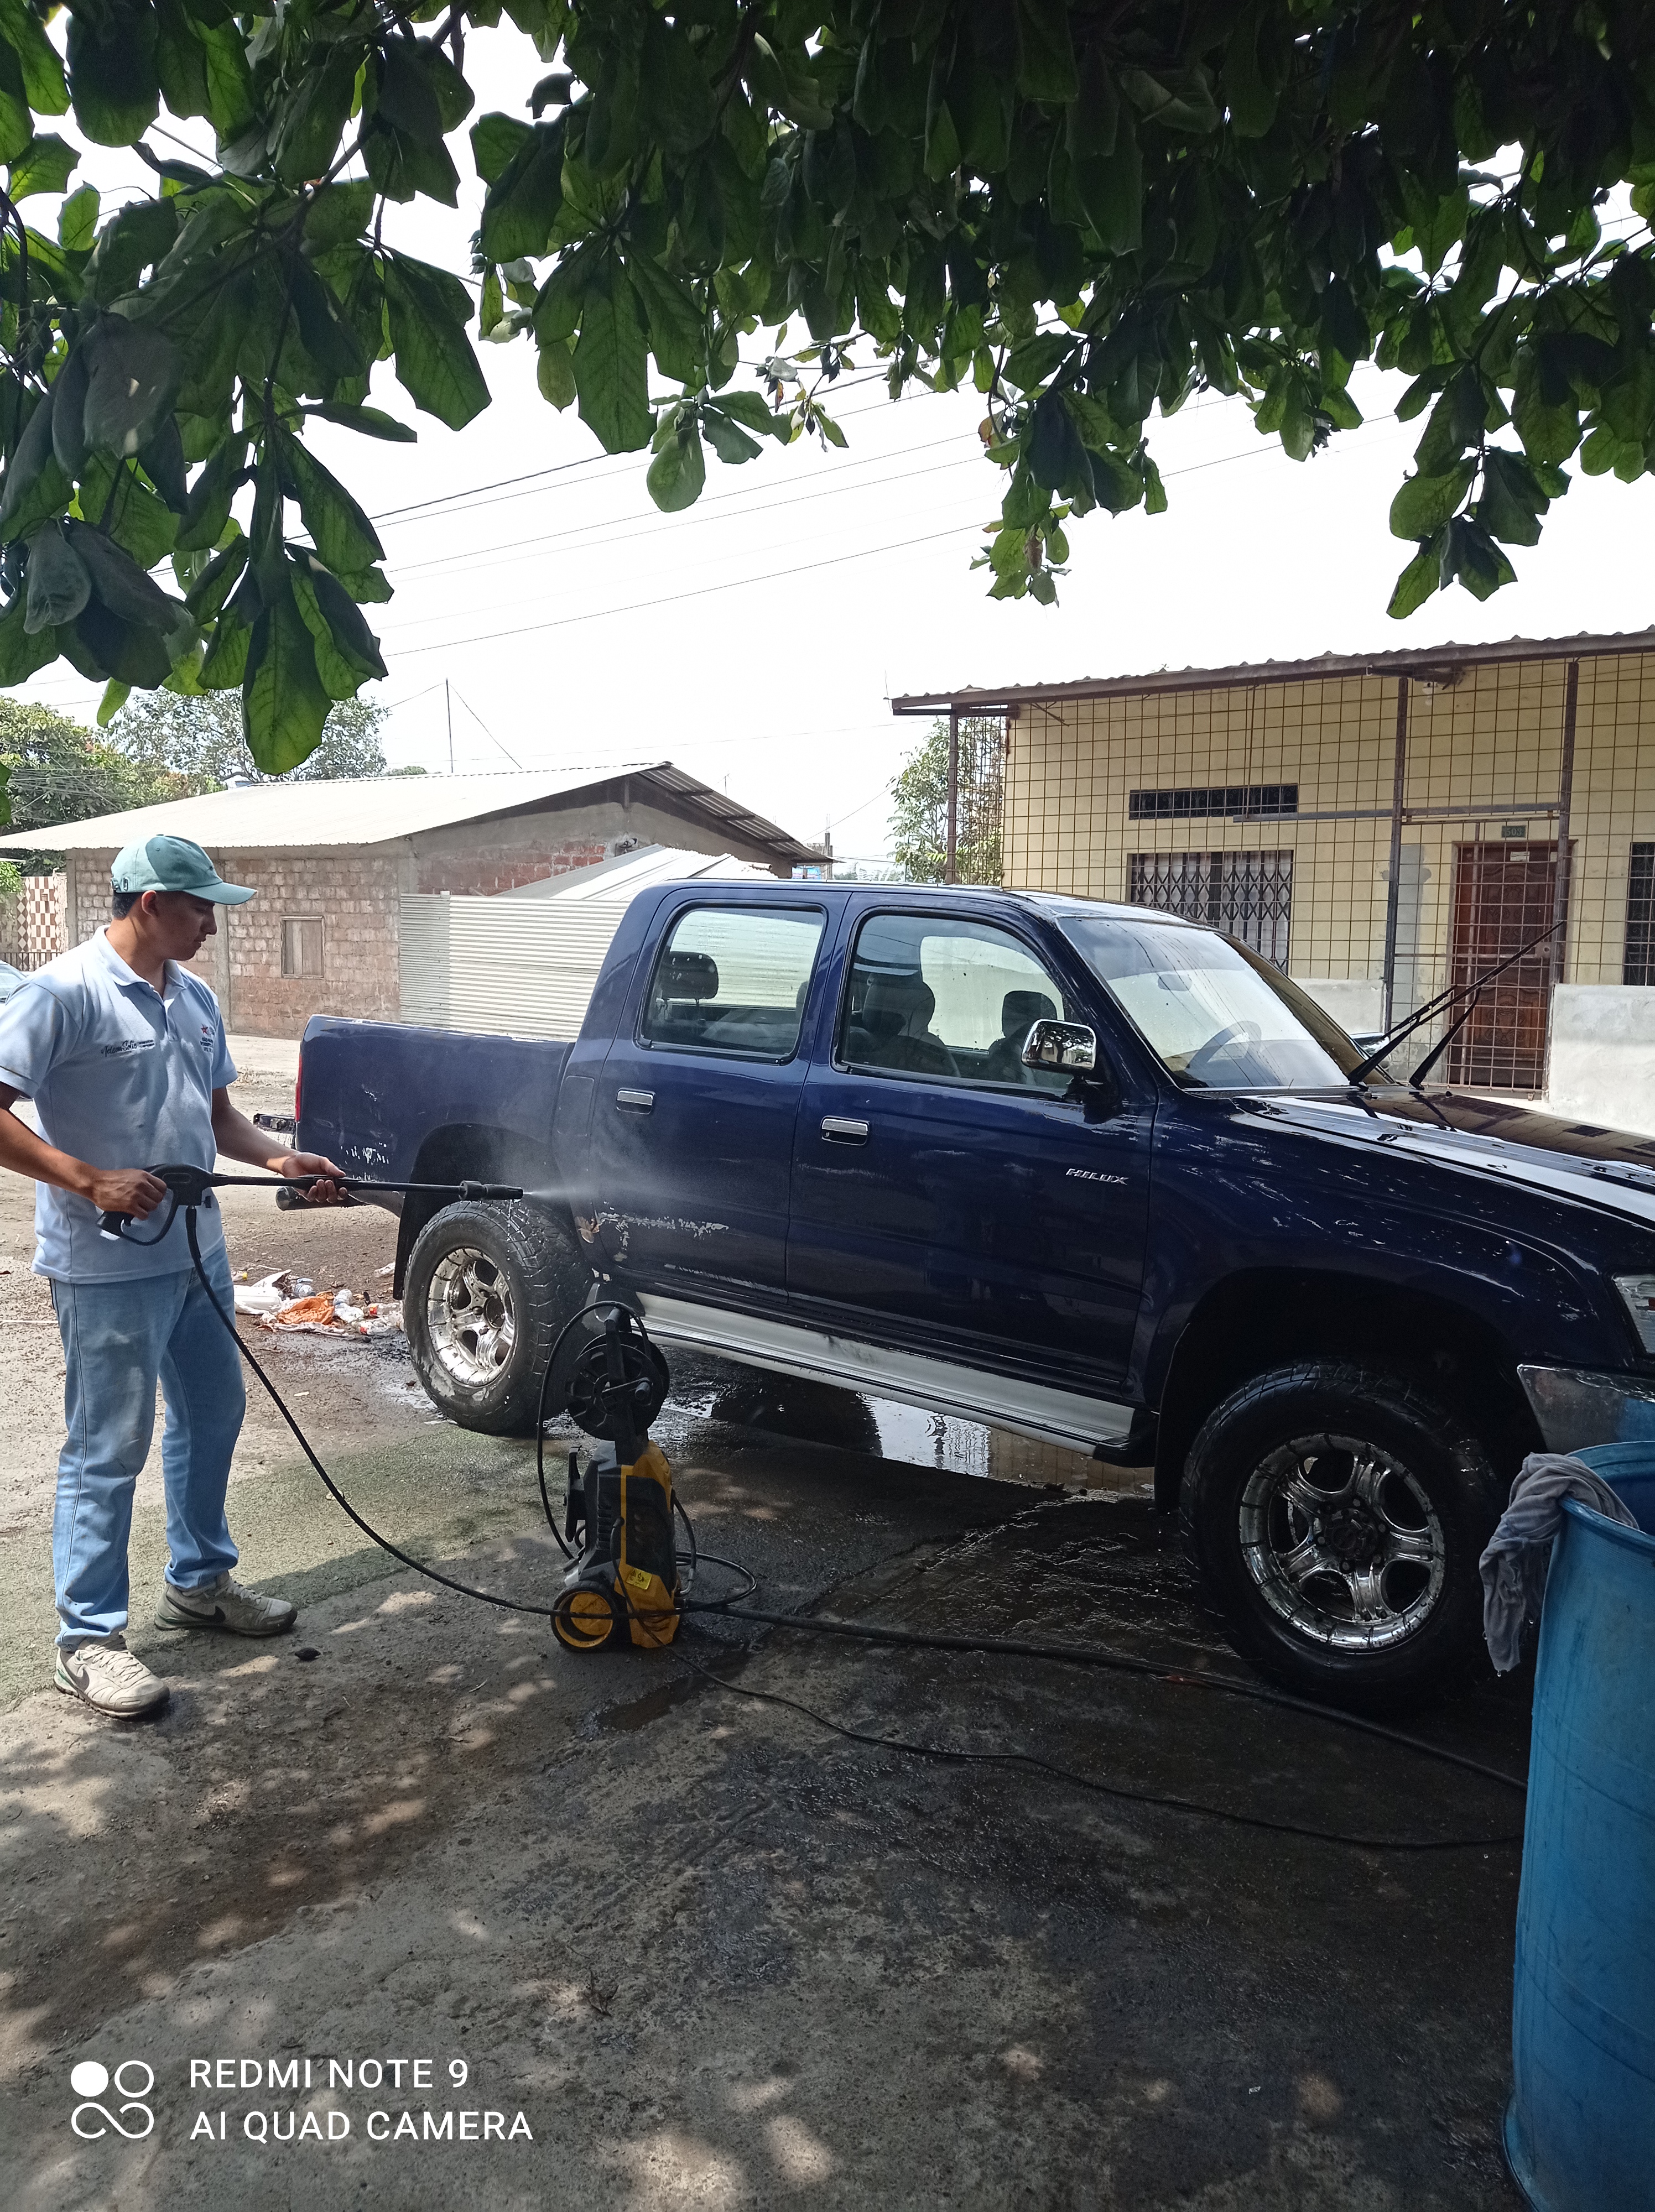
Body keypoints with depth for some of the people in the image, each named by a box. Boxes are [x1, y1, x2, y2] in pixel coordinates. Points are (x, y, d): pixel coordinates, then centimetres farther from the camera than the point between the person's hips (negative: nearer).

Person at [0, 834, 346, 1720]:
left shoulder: (195, 999, 10)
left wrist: (279, 1159, 2)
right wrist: (92, 1181, -25)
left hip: (195, 1250, 8)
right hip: (107, 1269, -8)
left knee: (213, 1413, 18)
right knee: (109, 1448, 0)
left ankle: (199, 1581, 36)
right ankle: (87, 1637, 15)